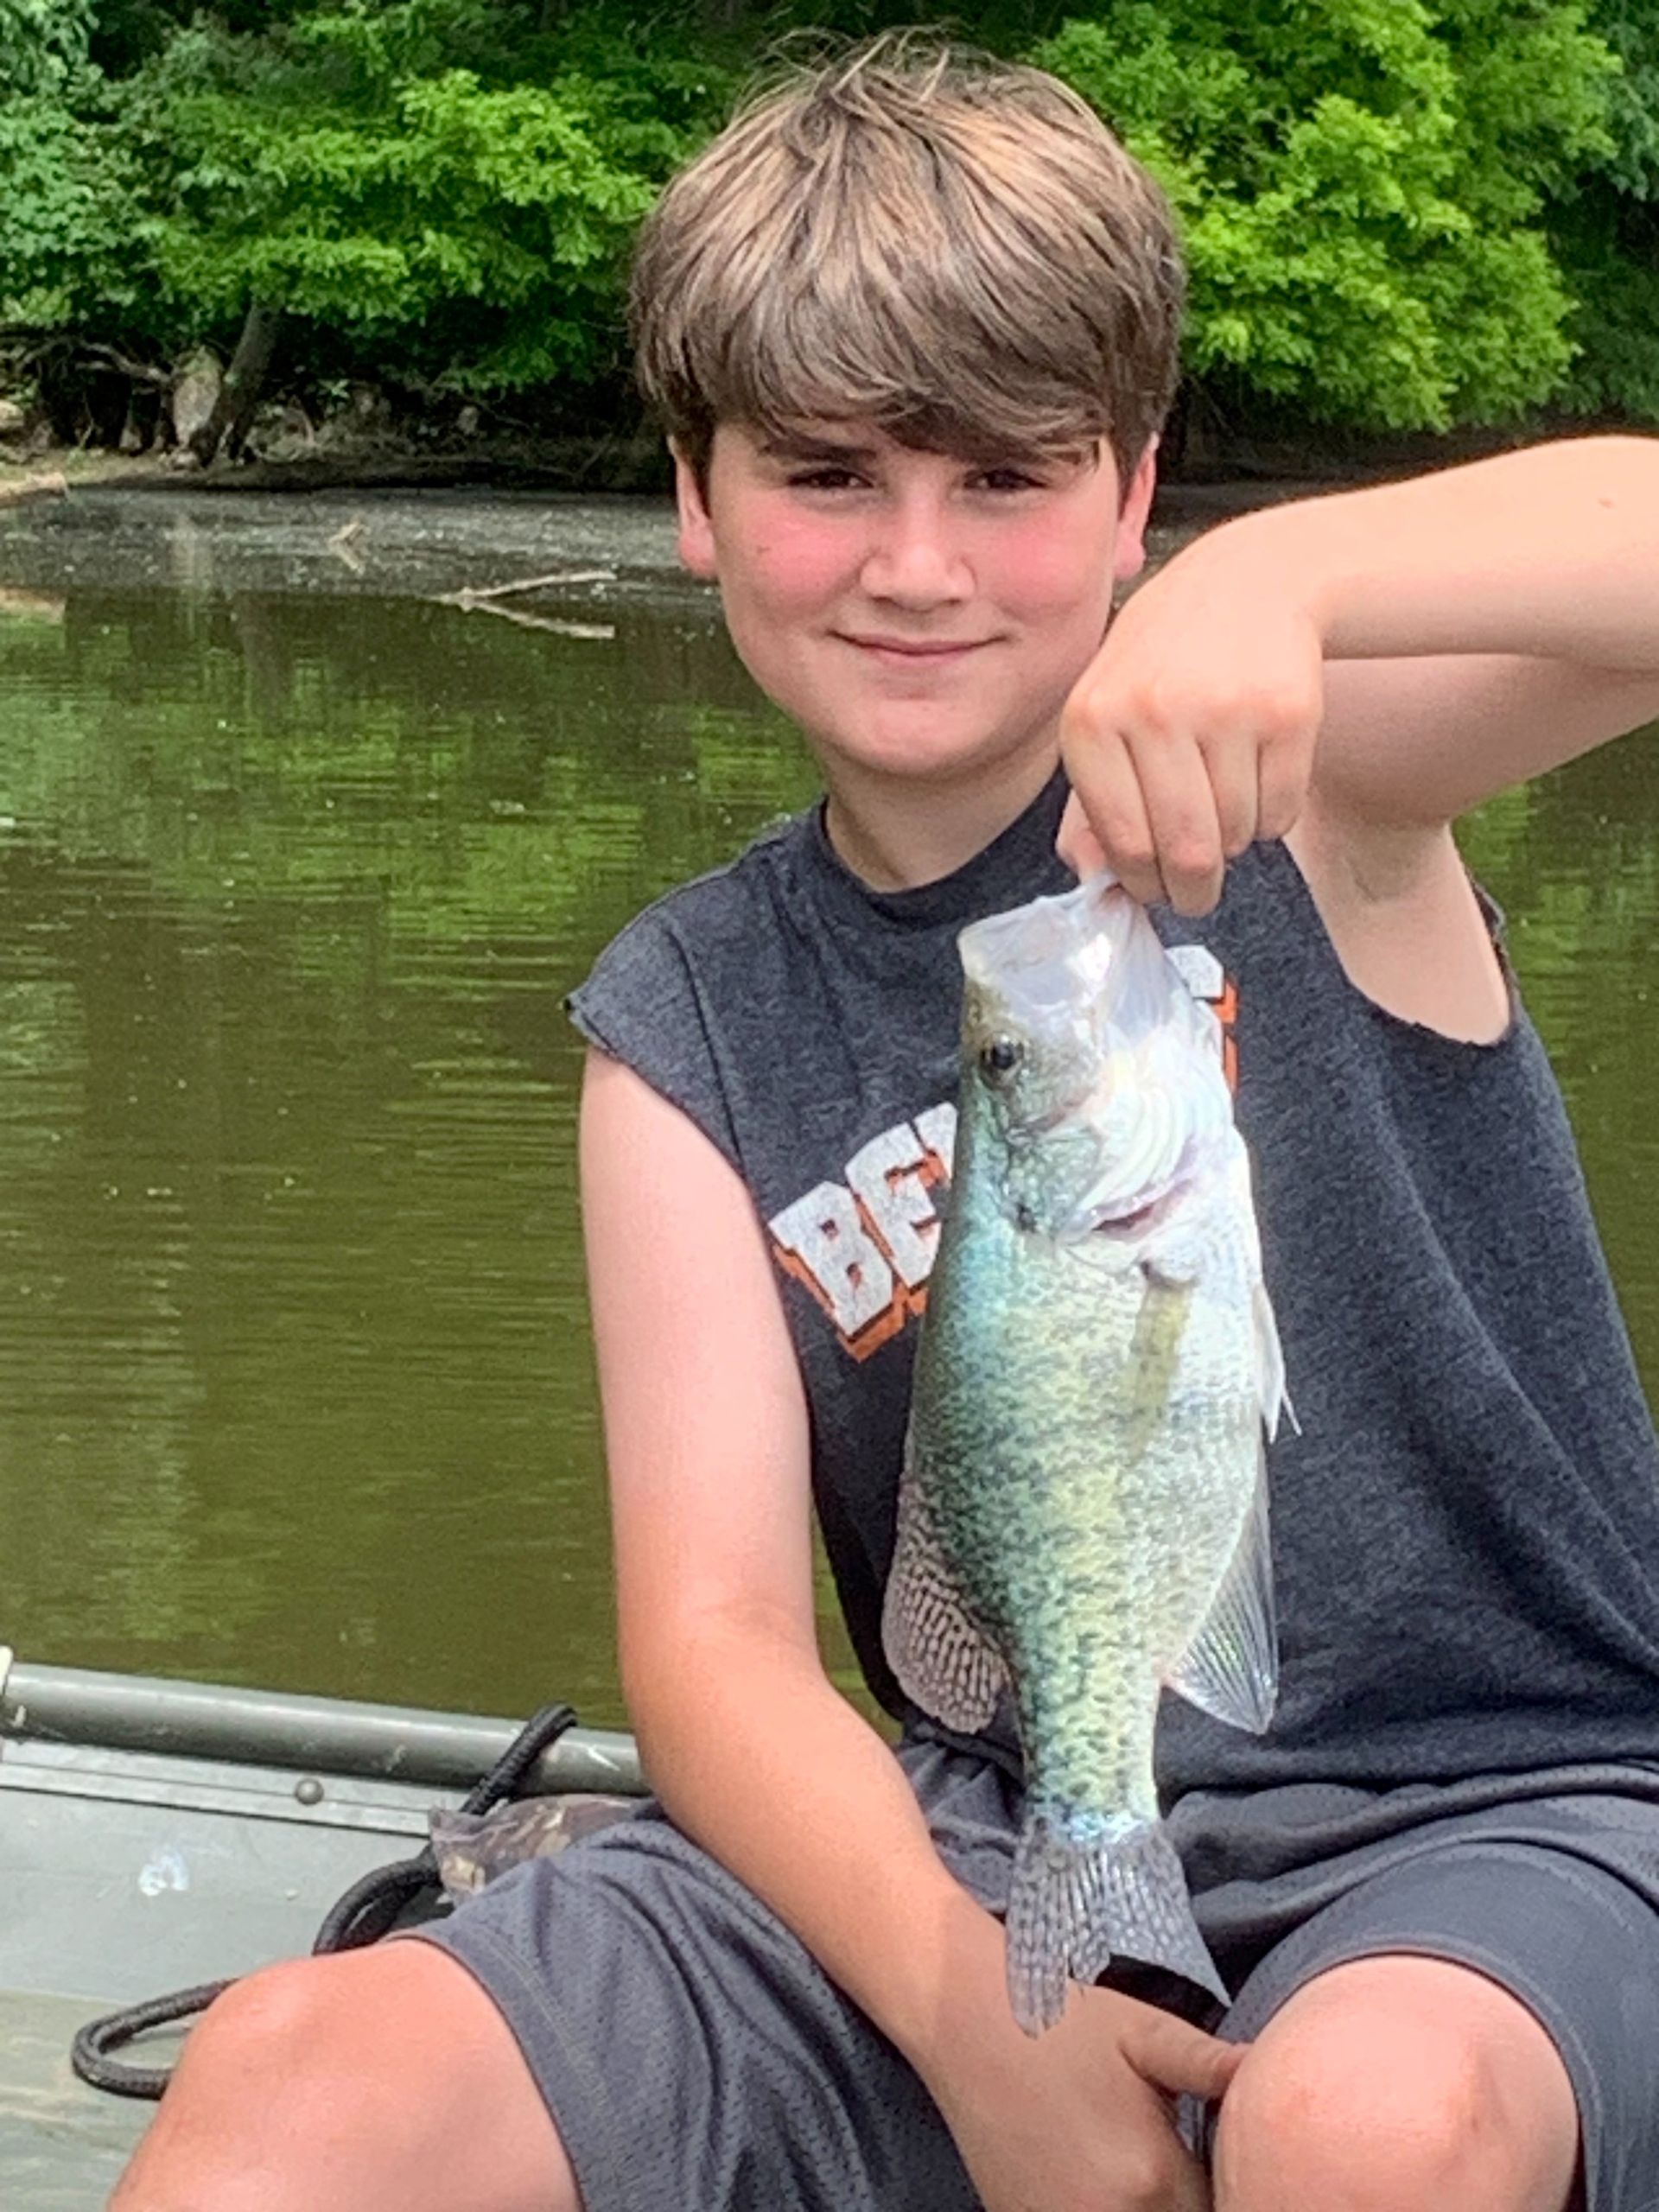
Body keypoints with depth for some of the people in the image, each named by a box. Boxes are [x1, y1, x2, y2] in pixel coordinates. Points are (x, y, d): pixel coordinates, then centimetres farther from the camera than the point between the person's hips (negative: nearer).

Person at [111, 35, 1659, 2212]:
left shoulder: (1292, 767, -4)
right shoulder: (691, 1028, 4)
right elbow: (715, 1626, -4)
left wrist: (1287, 571, -41)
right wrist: (969, 2002, -21)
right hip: (995, 1836, 2)